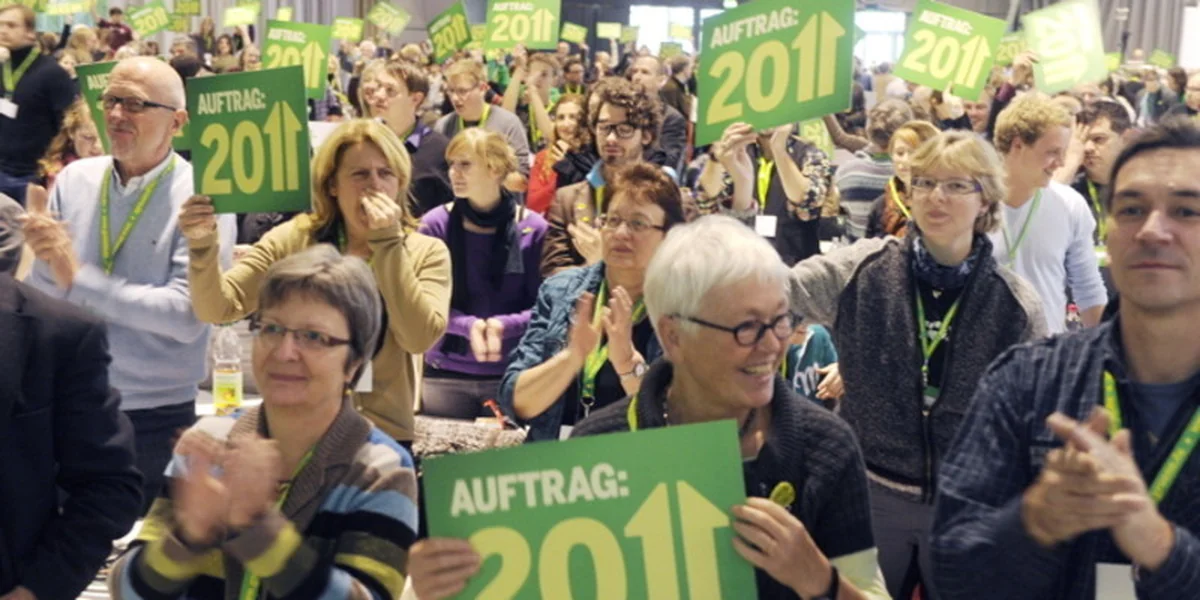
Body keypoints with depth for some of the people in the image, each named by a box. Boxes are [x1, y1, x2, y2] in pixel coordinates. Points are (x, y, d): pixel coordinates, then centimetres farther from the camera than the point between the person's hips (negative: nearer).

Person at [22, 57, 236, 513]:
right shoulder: (74, 179, 1)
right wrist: (46, 258, -20)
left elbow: (187, 315, -21)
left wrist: (77, 278, -21)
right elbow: (38, 294, 2)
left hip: (155, 416, -3)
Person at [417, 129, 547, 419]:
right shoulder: (435, 224, -3)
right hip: (445, 374, 1)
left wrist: (502, 326, -21)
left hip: (513, 374, 0)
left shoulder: (533, 228, -4)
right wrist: (469, 325, -21)